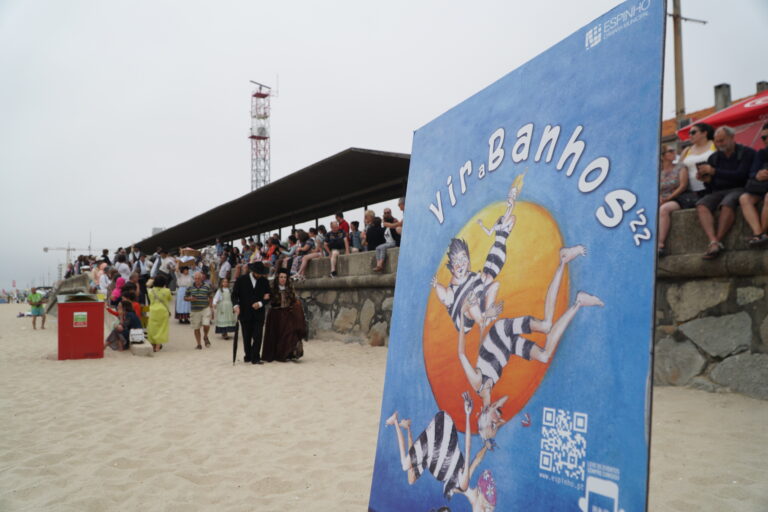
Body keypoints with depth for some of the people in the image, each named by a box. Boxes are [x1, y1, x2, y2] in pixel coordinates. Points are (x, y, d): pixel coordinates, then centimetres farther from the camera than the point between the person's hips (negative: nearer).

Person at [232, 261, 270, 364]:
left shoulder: (264, 281, 5)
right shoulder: (241, 280, 0)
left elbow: (268, 296, 8)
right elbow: (234, 294, 1)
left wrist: (260, 303, -11)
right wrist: (236, 305, -17)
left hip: (259, 314, 0)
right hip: (245, 313, 0)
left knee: (257, 336, -7)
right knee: (247, 337, 9)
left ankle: (255, 358, -3)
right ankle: (248, 356, 23)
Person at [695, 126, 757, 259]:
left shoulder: (747, 153, 6)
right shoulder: (713, 158, 19)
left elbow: (741, 175, -11)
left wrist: (714, 172, -15)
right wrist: (706, 179, -6)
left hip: (739, 189, -4)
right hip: (718, 192, 4)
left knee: (727, 203, -39)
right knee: (701, 205, -29)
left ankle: (718, 241, -38)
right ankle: (713, 242, -44)